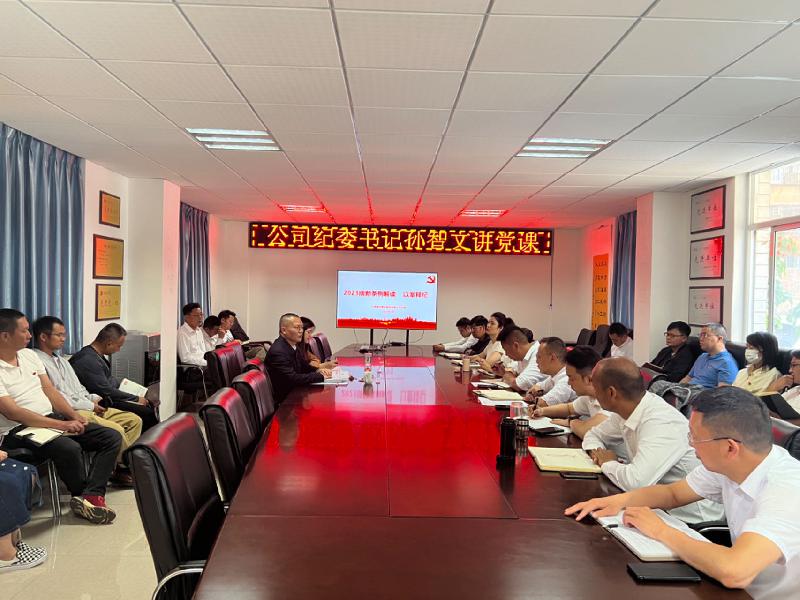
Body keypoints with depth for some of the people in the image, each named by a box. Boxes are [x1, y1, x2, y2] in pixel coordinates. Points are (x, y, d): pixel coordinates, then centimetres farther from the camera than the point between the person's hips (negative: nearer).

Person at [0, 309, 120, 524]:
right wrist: (61, 425, -24)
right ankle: (90, 496, -7)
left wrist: (73, 416, -3)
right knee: (70, 448, -35)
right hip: (18, 431, -8)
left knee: (112, 437, -7)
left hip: (53, 418, 8)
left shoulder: (29, 354, 12)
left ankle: (89, 498, -22)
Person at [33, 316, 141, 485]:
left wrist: (94, 398, 5)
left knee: (134, 420, -2)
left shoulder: (62, 360, 22)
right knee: (116, 430, -27)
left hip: (88, 407, 10)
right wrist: (89, 406, -13)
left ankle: (123, 466, -3)